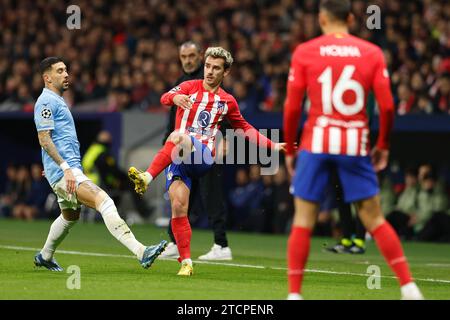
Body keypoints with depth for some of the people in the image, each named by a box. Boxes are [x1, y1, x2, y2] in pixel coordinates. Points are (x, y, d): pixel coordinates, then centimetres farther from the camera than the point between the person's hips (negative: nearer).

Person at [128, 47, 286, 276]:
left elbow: (244, 128, 32)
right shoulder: (190, 87, 10)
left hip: (204, 157, -1)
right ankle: (186, 262, -6)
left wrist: (272, 146, 26)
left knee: (178, 137, -34)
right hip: (179, 157, 1)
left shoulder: (227, 102, 16)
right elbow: (165, 98, -11)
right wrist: (175, 97, -36)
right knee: (178, 206, -14)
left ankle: (147, 178, -43)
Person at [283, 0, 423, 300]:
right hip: (356, 145, 1)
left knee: (304, 220, 5)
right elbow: (387, 106, -1)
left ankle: (294, 294, 1)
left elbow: (292, 107, -2)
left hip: (316, 143, -1)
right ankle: (409, 287, 3)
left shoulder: (304, 52, 1)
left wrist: (289, 149, 9)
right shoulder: (372, 53, 4)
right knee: (374, 219, 9)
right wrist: (383, 146, 12)